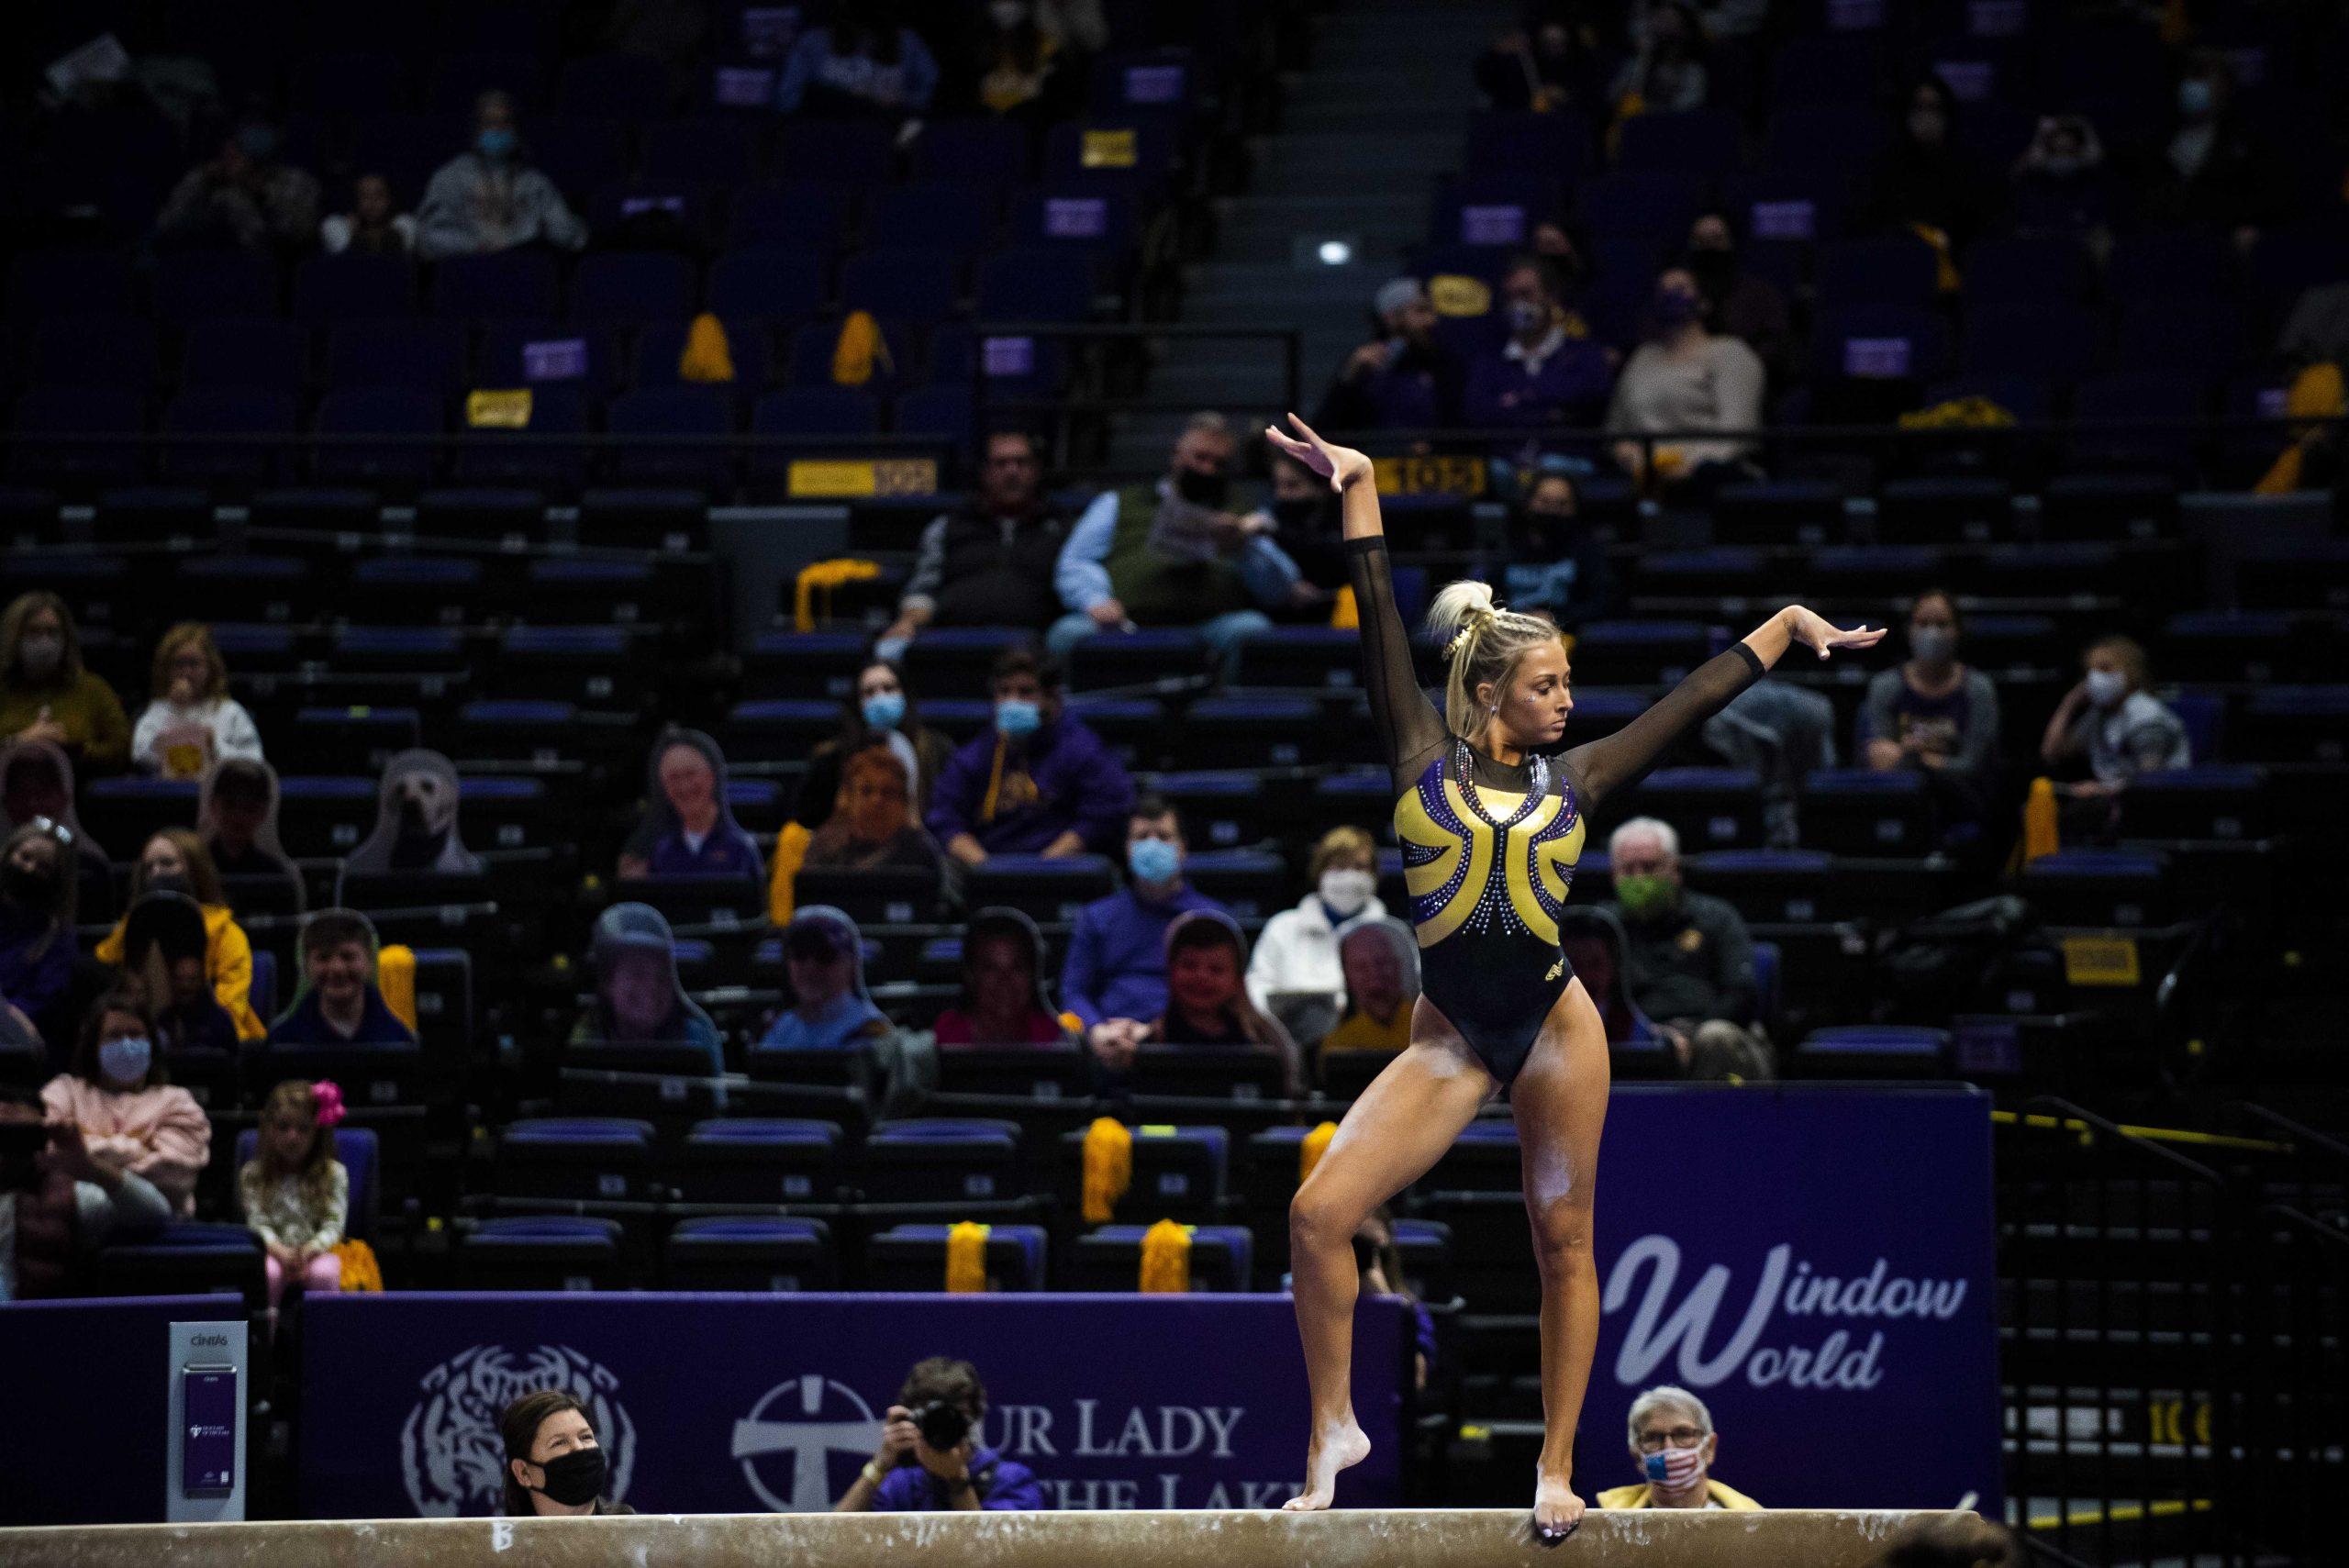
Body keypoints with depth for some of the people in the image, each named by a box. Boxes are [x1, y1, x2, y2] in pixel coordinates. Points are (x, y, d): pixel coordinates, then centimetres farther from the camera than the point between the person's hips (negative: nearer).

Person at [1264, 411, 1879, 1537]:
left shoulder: (1570, 784, 9)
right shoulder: (1425, 759, 4)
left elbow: (1697, 699, 17)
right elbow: (1380, 621, 0)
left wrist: (1785, 626, 23)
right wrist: (1359, 490, -3)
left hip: (1554, 1028, 2)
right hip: (1450, 1034, -2)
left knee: (1564, 1242, 3)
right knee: (1318, 1212, -14)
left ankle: (1555, 1471, 10)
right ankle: (1334, 1428, -1)